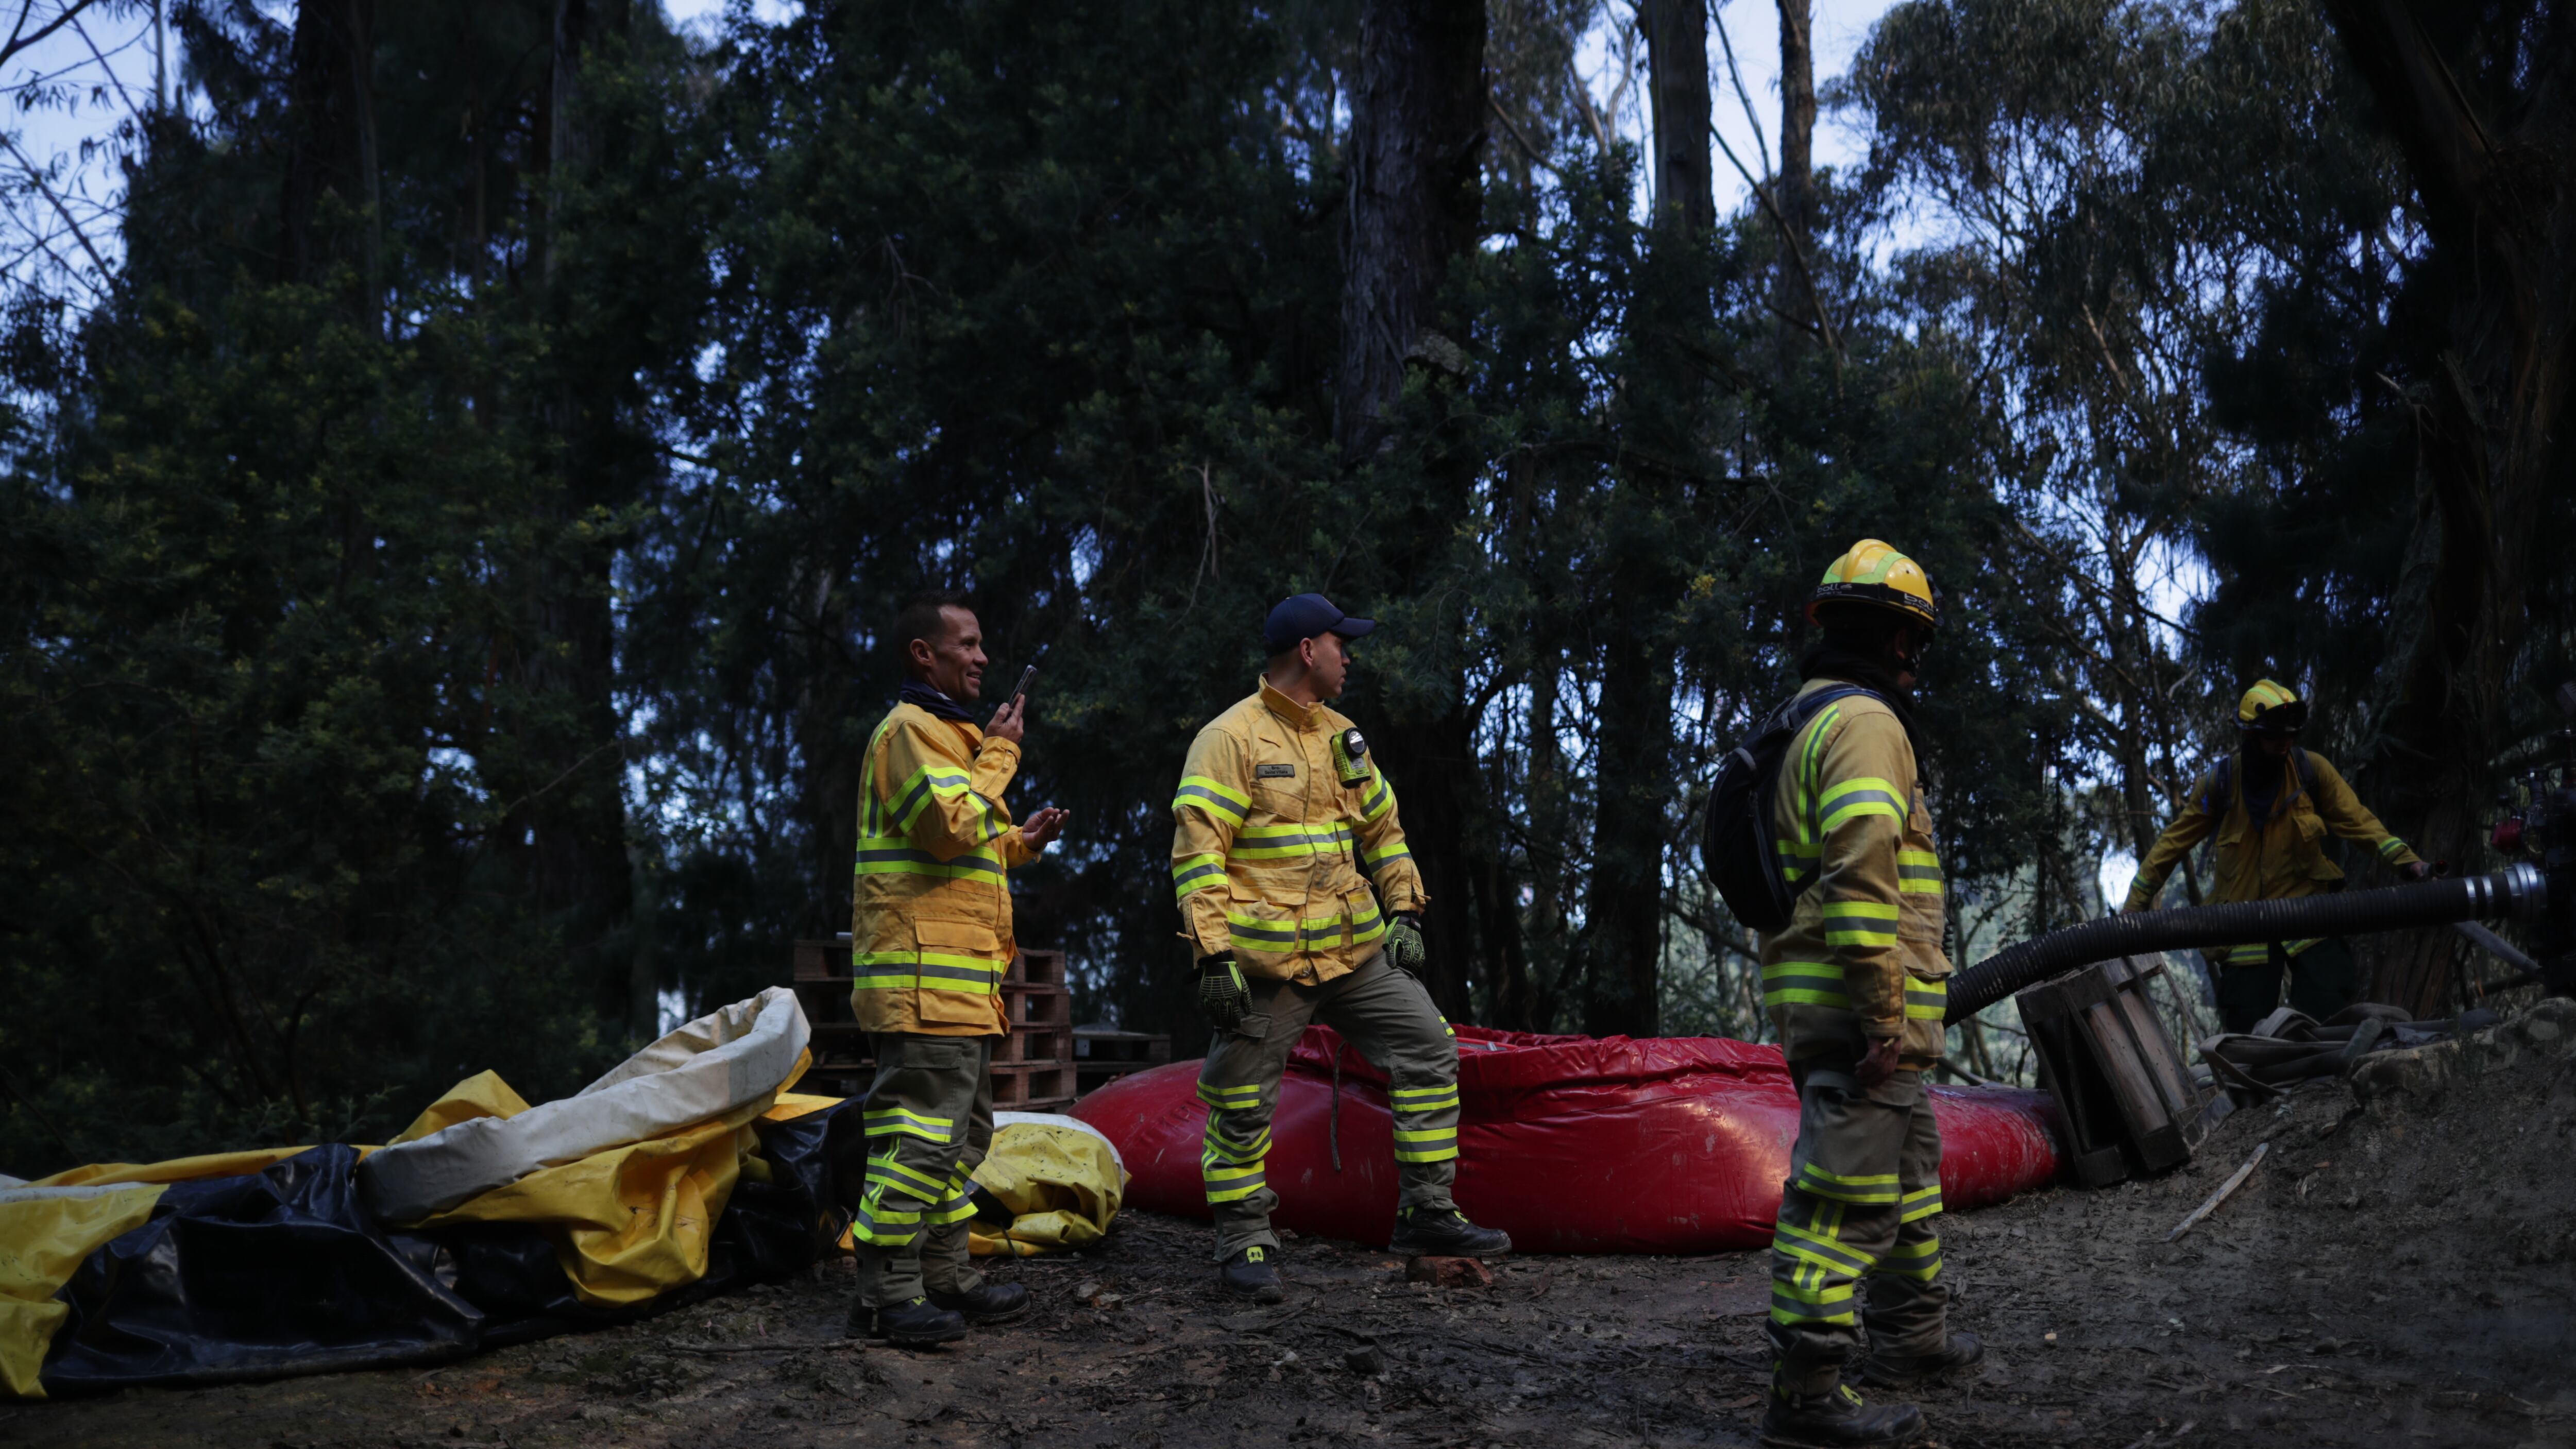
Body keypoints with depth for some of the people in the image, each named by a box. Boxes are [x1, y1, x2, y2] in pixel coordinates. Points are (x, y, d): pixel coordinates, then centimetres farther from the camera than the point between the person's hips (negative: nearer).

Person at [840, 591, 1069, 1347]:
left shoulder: (943, 732, 25)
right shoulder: (911, 729, -9)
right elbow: (953, 826, -23)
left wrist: (1019, 843, 16)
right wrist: (999, 753, -12)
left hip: (957, 983, 11)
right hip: (926, 976, -11)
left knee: (962, 1131, 16)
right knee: (920, 1131, -11)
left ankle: (945, 1274, 24)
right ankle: (887, 1292, -7)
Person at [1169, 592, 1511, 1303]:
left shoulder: (1342, 737, 14)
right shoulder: (1231, 738, -10)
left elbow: (1383, 829, 24)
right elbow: (1197, 852, -15)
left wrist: (1405, 911, 14)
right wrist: (1214, 954, -21)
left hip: (1358, 951, 7)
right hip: (1267, 965, -7)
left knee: (1429, 1050, 4)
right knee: (1243, 1104, 0)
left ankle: (1426, 1214, 12)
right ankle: (1243, 1243, 15)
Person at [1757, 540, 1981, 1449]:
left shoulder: (1816, 725, 21)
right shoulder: (1866, 723, -13)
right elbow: (1861, 875, -24)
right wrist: (1884, 1016, -25)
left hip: (1829, 1005, 11)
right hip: (1860, 1011, -11)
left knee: (1909, 1166, 24)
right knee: (1847, 1194, -9)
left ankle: (1910, 1336, 36)